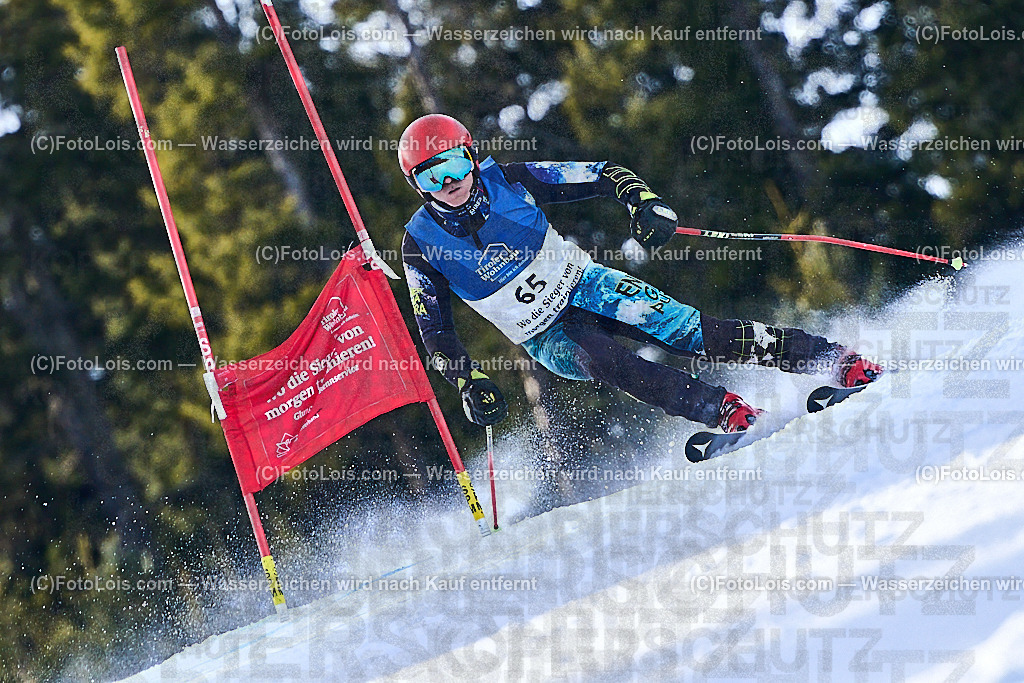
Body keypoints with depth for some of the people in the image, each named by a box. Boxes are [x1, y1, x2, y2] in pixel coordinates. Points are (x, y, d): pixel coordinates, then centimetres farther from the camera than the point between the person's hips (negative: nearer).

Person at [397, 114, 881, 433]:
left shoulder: (508, 181, -13)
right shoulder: (421, 245, -13)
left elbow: (600, 175, -7)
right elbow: (434, 332, -4)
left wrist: (644, 203, -25)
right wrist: (470, 384, -17)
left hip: (585, 285, 0)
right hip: (546, 338, 0)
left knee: (683, 330, -18)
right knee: (599, 357, -33)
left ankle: (838, 362, -18)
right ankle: (726, 414, -34)